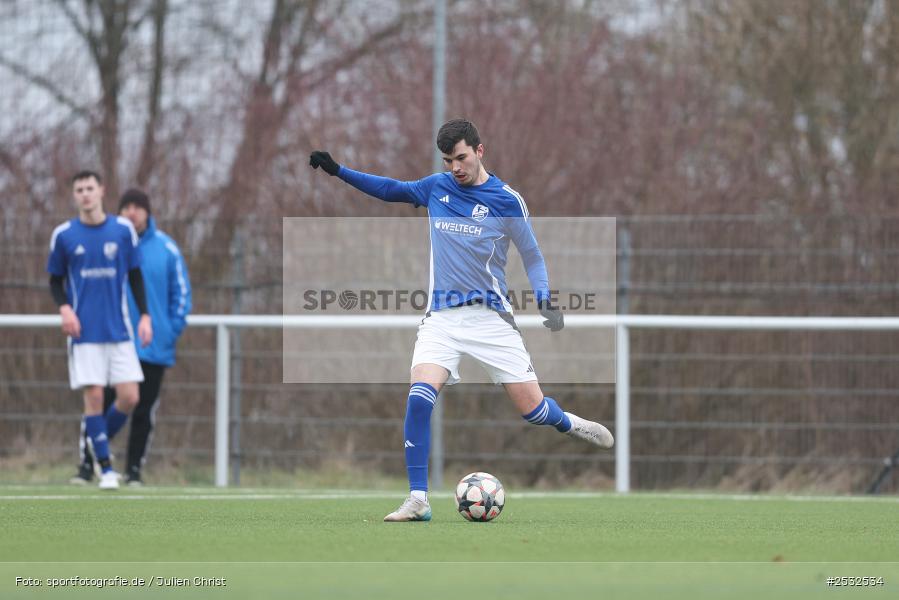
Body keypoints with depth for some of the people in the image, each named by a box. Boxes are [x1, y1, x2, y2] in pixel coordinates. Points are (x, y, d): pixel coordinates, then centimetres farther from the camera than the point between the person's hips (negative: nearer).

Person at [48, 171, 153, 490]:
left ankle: (99, 439, 23)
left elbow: (135, 275, 11)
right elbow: (56, 280, 9)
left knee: (129, 397, -5)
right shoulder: (63, 235, 1)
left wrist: (144, 315, 3)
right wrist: (64, 308, -10)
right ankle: (105, 467, 2)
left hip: (119, 329, 2)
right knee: (93, 396, -7)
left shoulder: (123, 230, 4)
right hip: (84, 330, -2)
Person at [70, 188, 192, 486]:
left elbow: (181, 291, 7)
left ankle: (134, 469, 14)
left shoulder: (166, 248, 2)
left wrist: (174, 329, -2)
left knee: (144, 411, 5)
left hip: (154, 347, 1)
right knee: (100, 403, -8)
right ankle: (87, 464, -3)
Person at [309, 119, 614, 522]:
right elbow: (389, 189, 22)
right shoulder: (437, 187, 7)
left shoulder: (506, 200, -2)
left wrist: (545, 300, -11)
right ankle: (418, 501, -17)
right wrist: (339, 171, 15)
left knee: (532, 408, -3)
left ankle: (570, 425, 34)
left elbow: (532, 256, 4)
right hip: (442, 318, 2)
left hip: (490, 318, -2)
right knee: (419, 398, -22)